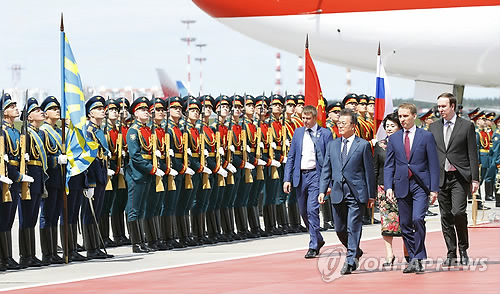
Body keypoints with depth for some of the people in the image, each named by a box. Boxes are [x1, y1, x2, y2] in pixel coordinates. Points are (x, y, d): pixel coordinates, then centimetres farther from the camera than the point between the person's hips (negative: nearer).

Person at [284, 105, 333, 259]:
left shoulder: (325, 134, 0)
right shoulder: (298, 133, 11)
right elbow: (291, 157, 13)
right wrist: (287, 179, 4)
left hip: (315, 174, -5)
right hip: (300, 176, 5)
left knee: (312, 210, -14)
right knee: (303, 212, 11)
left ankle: (313, 247, -9)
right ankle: (318, 239, 30)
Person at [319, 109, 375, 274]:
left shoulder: (363, 145, 1)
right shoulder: (332, 145, 13)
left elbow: (369, 171, 1)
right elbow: (326, 169, 13)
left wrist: (371, 195, -2)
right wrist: (322, 190, 3)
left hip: (357, 193, -5)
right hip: (338, 192, 5)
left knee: (353, 228, -8)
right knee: (340, 229, 9)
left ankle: (350, 261, -5)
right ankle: (355, 252, 30)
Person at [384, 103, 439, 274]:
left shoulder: (426, 136, 1)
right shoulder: (394, 139, 10)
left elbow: (433, 164, 0)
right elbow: (389, 165, 11)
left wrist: (434, 189, -5)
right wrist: (388, 186, -2)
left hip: (421, 185, -4)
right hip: (402, 186, 4)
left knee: (417, 219, -19)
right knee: (405, 225, 5)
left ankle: (418, 258, -11)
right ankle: (414, 259, 14)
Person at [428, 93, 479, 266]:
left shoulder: (467, 126, 2)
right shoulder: (434, 127, 11)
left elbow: (472, 154, 0)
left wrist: (475, 179, -5)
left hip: (460, 178, -4)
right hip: (440, 178, 4)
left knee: (458, 212, -15)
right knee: (446, 216, 4)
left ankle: (463, 248, 3)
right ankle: (451, 253, 12)